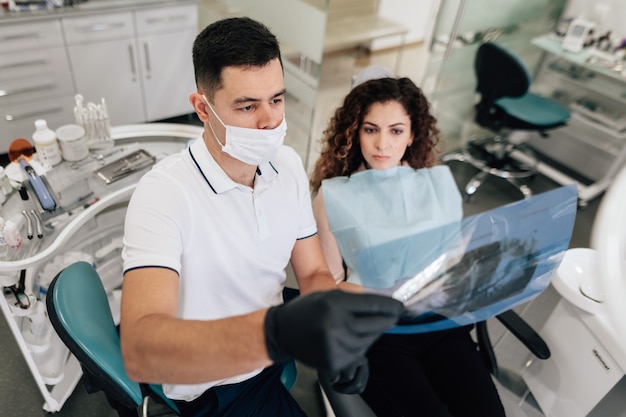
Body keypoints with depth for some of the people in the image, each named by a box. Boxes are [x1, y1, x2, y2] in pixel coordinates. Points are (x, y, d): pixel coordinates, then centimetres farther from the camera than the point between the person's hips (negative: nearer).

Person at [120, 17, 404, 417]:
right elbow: (139, 350, -37)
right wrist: (276, 331, -54)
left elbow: (313, 273, -2)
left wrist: (336, 335, -22)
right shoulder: (162, 193, -26)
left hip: (281, 341, 6)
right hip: (216, 383, -5)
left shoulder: (289, 165, -6)